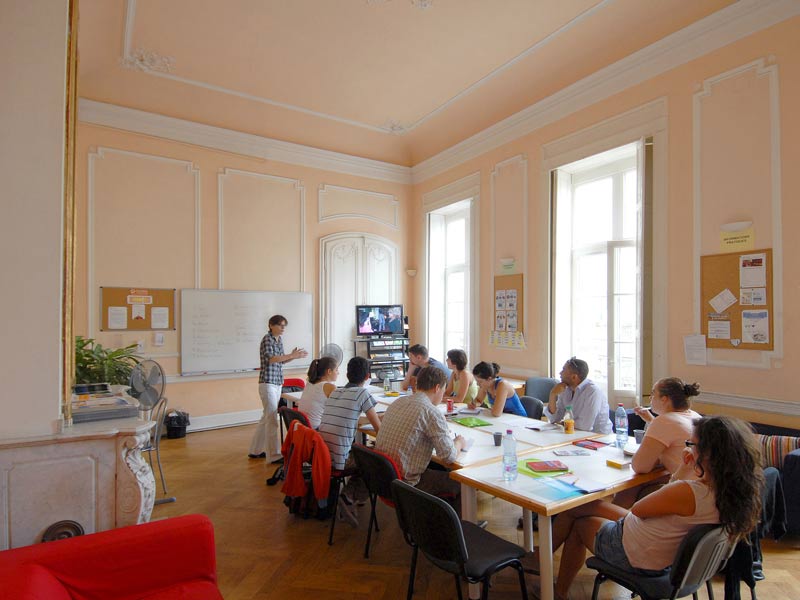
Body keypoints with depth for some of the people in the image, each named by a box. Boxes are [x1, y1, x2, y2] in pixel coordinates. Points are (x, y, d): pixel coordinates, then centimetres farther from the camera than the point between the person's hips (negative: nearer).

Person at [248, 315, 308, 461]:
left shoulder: (279, 340, 13)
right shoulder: (267, 339, -11)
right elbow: (270, 359, -25)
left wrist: (293, 356, 1)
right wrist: (291, 356, -31)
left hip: (277, 383, 9)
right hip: (268, 383, -9)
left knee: (267, 417, 15)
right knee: (272, 418, -8)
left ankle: (256, 450, 26)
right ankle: (274, 454, -3)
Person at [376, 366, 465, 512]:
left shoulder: (398, 402, 4)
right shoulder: (432, 412, -20)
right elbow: (449, 456, -17)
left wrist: (445, 436, 16)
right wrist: (459, 442, 4)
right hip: (403, 486, -8)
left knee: (438, 468, 27)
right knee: (460, 482, 10)